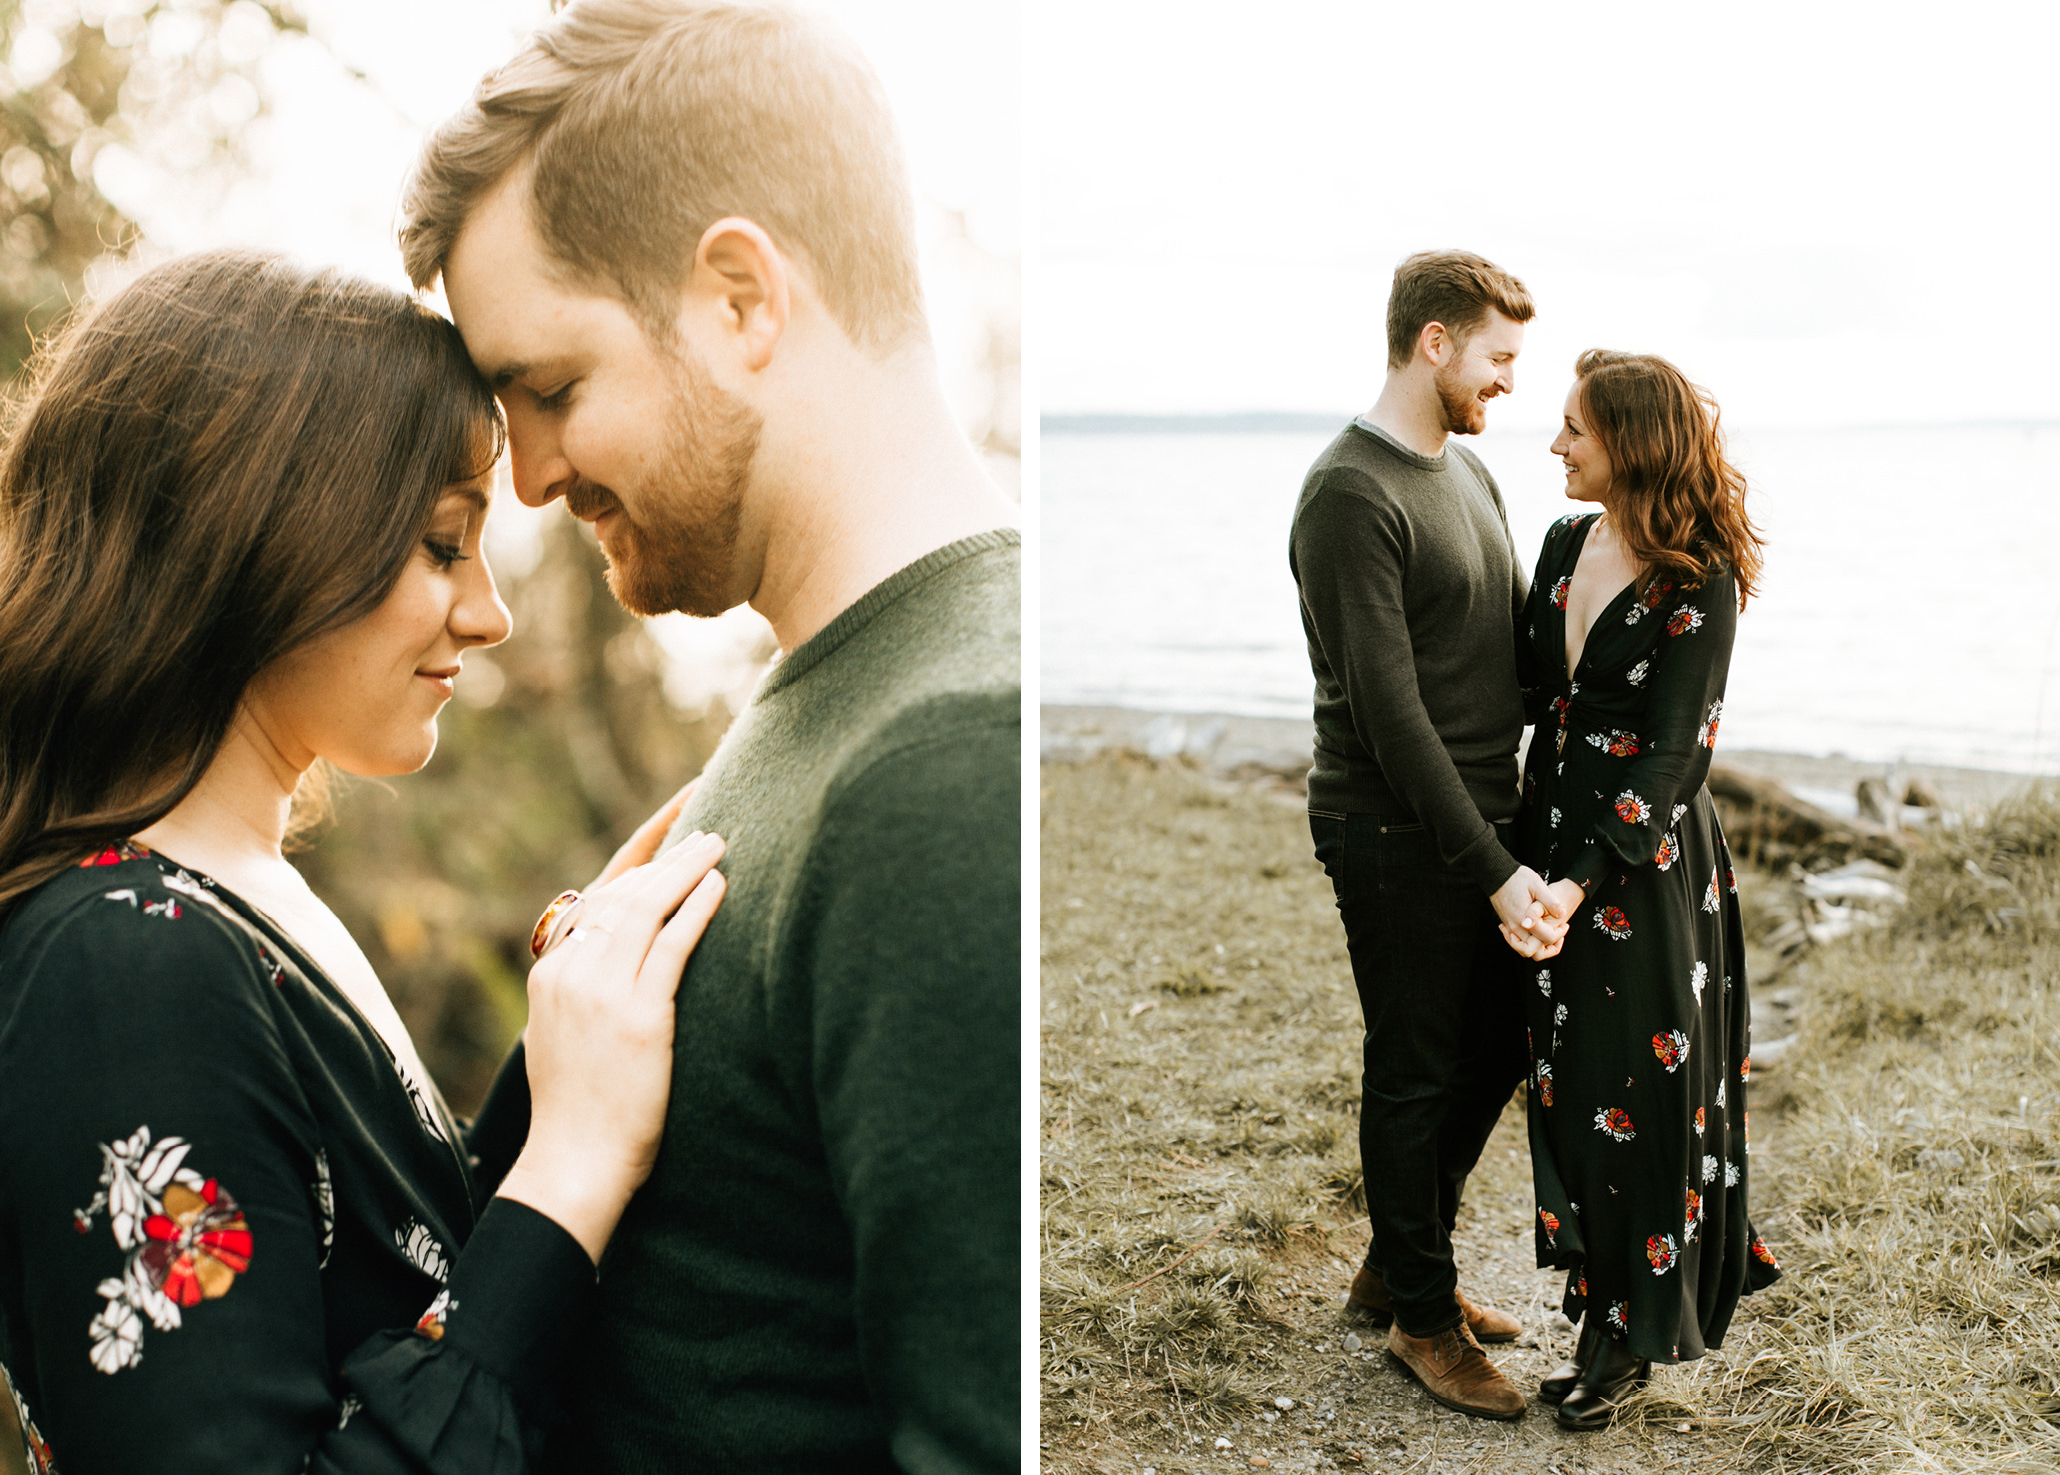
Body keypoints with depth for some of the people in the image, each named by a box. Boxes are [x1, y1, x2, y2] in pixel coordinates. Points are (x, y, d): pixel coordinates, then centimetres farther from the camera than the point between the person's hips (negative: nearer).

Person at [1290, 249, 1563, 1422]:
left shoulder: (1470, 474, 12)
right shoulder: (1352, 497, -18)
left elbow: (1523, 639, 19)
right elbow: (1389, 708, -22)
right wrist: (1496, 871, -22)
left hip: (1486, 818, 9)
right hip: (1400, 838, -9)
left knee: (1498, 1048, 18)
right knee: (1417, 1074, 5)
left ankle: (1399, 1267, 37)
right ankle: (1421, 1315, 24)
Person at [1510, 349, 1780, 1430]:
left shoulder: (1699, 583, -15)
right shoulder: (1565, 545, 6)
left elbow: (1671, 759, -18)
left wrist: (1581, 882, -23)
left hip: (1645, 863, -7)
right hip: (1553, 837, 7)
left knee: (1640, 1085, 4)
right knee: (1568, 1079, 15)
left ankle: (1638, 1324, 20)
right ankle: (1600, 1285, 33)